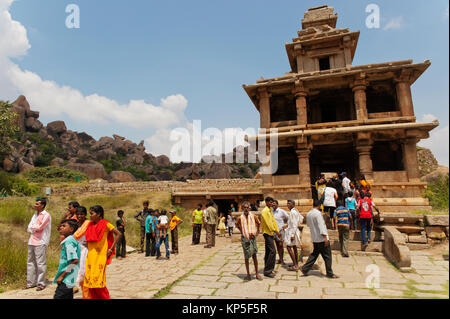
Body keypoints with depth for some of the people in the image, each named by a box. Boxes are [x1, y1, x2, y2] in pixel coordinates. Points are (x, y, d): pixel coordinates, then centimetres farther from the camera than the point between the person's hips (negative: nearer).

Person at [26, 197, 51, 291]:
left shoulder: (46, 215, -8)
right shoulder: (35, 214, 17)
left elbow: (39, 227, -14)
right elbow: (29, 228, 12)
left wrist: (31, 227, 2)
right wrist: (35, 229, -7)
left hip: (40, 242, -8)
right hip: (32, 241, 8)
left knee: (40, 263, -3)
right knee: (30, 262, 12)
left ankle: (41, 283, 5)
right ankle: (31, 282, 23)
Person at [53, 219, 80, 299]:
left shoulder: (69, 241, -17)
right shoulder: (71, 240, 12)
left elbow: (75, 260, -24)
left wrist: (62, 275, -18)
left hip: (66, 280, -10)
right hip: (68, 280, 10)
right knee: (68, 296, 15)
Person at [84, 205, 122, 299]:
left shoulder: (105, 224, -9)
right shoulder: (90, 225, 8)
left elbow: (118, 234, -9)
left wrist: (111, 249, -9)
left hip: (100, 256, -6)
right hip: (90, 256, 6)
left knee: (98, 280, -5)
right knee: (89, 280, 7)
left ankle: (105, 297, 13)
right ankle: (93, 297, 22)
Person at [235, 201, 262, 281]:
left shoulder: (253, 216, -2)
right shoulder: (240, 218, -5)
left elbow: (258, 223, 14)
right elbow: (237, 225, 14)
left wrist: (257, 232, 7)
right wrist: (241, 232, 6)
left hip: (252, 238, 1)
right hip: (244, 238, -1)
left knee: (254, 255, 4)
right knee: (246, 257, 7)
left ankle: (257, 274, 17)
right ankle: (248, 275, 19)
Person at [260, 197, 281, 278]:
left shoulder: (270, 211, 16)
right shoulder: (265, 211, -13)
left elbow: (273, 221, 18)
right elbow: (268, 223, -18)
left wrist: (278, 231, 11)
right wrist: (275, 231, -16)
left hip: (270, 233, 9)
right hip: (267, 233, -9)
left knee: (268, 252, 12)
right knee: (272, 251, -12)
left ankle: (267, 270, 20)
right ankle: (268, 271, -6)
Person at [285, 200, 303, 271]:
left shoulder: (293, 212, -18)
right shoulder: (295, 211, 12)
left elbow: (294, 224, -21)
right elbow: (301, 218, 26)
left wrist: (292, 235, -22)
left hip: (292, 231, -10)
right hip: (292, 231, 10)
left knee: (289, 247, -9)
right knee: (294, 248, 15)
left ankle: (295, 266, -8)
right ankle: (296, 264, 24)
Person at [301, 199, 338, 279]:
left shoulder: (308, 214, 7)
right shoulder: (318, 213, -17)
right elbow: (321, 226, -23)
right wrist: (325, 237, -22)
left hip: (315, 239, 8)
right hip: (322, 239, -8)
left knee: (314, 254, 15)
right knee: (327, 256, 4)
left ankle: (305, 268, 11)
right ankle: (329, 273, 12)